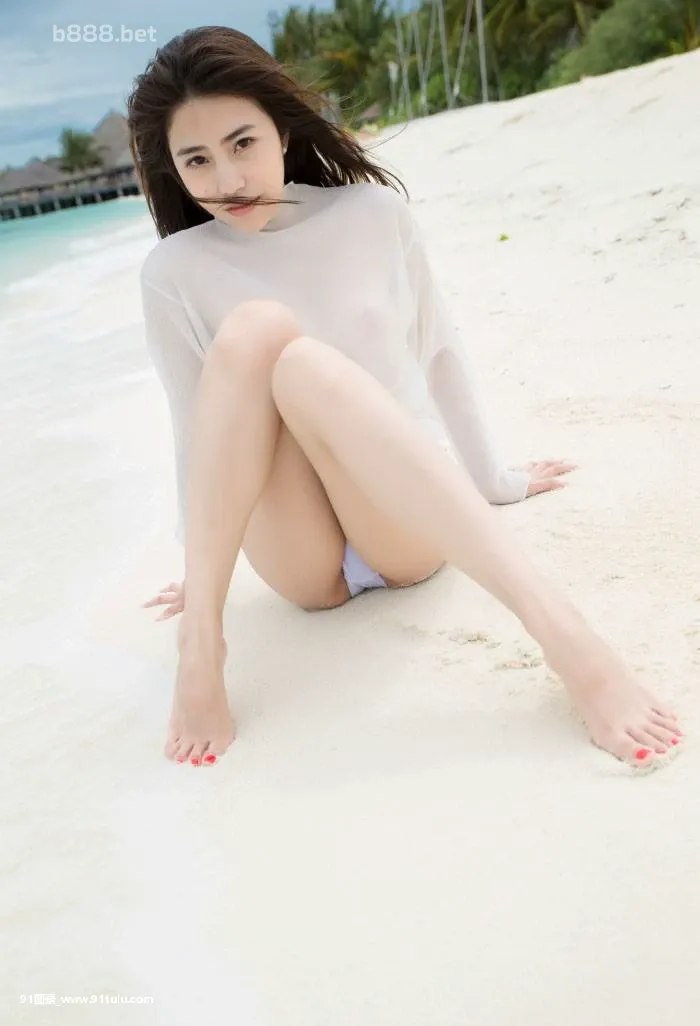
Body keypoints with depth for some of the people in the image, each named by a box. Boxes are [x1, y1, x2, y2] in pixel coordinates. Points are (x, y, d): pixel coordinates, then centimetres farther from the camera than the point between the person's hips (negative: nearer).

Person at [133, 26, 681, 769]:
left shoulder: (375, 212, 1)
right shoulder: (174, 272, -1)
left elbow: (439, 354, 9)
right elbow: (196, 423, 7)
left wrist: (491, 480, 19)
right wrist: (208, 560, 15)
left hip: (415, 527, 0)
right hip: (299, 559, 0)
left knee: (304, 365, -34)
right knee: (251, 328, -27)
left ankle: (553, 623, -47)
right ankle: (201, 639, -31)